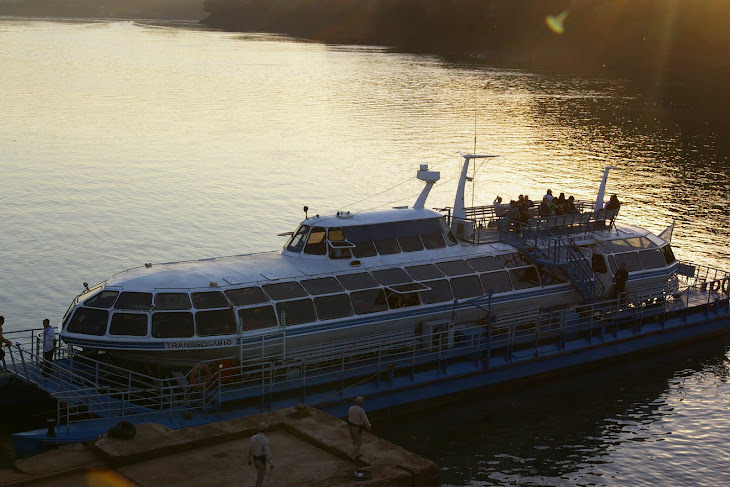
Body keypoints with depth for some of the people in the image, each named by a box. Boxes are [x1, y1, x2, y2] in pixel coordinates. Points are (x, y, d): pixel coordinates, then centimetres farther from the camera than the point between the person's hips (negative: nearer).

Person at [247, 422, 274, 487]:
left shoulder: (253, 438, -12)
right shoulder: (265, 440, -30)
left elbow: (250, 450, 2)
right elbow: (267, 453, -25)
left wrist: (249, 459, 19)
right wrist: (271, 464, -11)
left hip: (254, 459, 6)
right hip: (262, 461, -6)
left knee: (260, 473, 31)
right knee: (260, 477, 12)